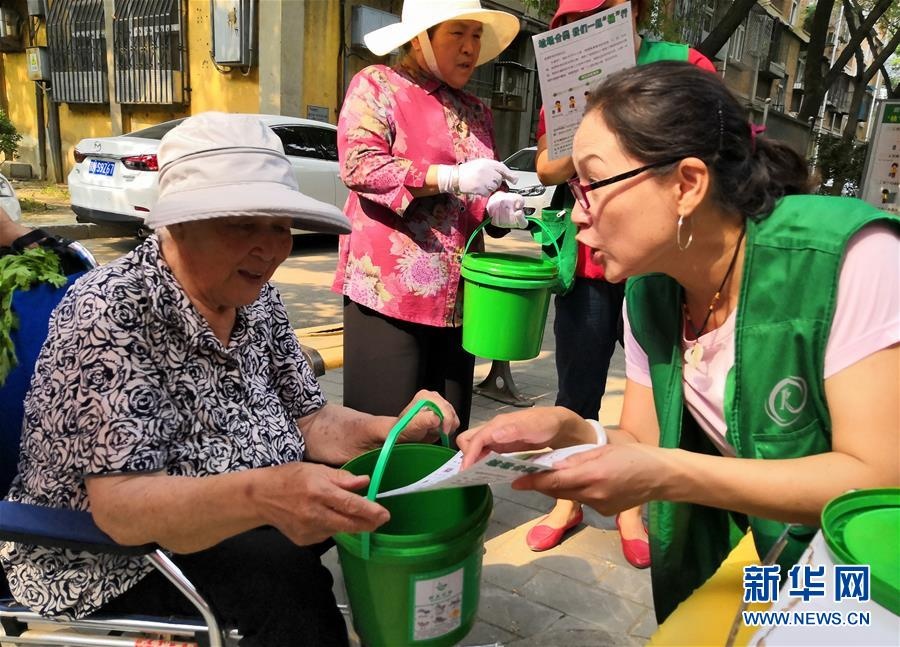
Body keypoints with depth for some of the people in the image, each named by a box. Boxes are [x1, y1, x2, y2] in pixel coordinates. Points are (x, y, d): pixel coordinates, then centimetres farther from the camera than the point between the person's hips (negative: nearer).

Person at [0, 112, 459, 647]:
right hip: (106, 558, -6)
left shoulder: (257, 299, -4)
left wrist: (401, 429, -18)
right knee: (287, 577, -29)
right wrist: (261, 496, -48)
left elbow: (309, 421, 1)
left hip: (237, 525, 7)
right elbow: (121, 507, -30)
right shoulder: (111, 314, -23)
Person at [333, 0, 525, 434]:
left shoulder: (475, 112, 19)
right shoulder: (377, 84, 1)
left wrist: (495, 208, 2)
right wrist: (452, 178, -20)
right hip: (389, 287, -6)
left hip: (456, 295, 6)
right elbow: (358, 164, -13)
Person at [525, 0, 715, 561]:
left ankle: (633, 506, 25)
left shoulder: (683, 65, 1)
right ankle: (568, 502, 27)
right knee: (577, 385, 9)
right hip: (587, 261, 2)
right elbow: (546, 167, 9)